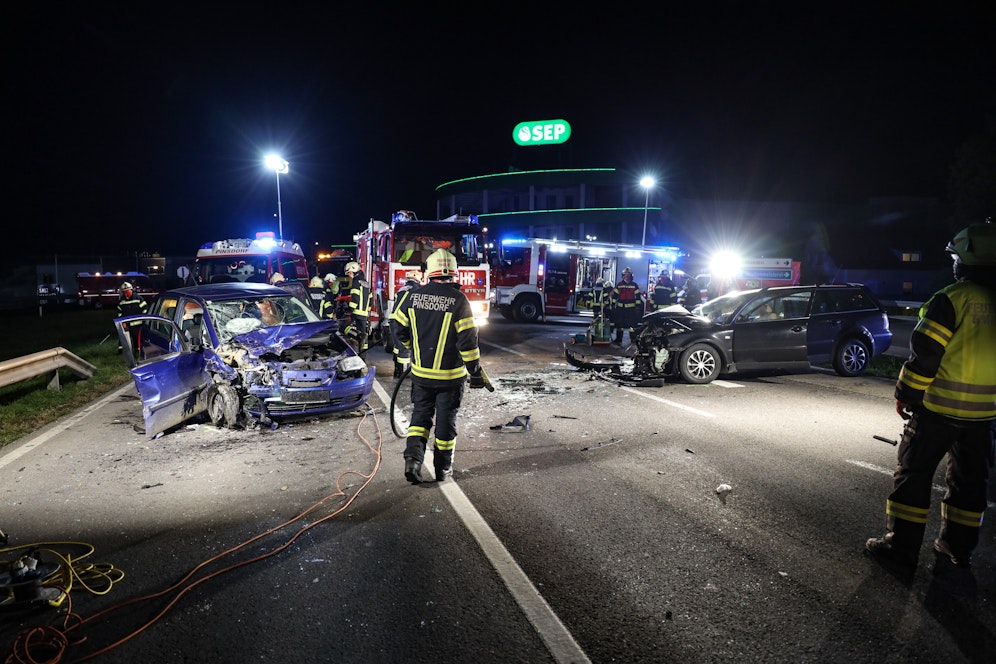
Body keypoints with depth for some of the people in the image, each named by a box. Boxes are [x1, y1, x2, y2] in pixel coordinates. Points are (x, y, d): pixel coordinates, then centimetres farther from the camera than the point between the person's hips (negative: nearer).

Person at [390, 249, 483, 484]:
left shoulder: (413, 295, -3)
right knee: (446, 420, 11)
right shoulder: (458, 300, -15)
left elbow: (398, 327, 7)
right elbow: (468, 340, -15)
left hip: (420, 371, 3)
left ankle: (413, 456, -1)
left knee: (420, 415, 17)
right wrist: (475, 371, -5)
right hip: (450, 375, -3)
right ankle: (443, 468, 21)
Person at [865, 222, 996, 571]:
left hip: (939, 408, -6)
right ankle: (957, 547, 27)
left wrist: (905, 394, -5)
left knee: (913, 473, 4)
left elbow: (924, 355, -16)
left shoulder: (952, 298, -15)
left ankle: (901, 546, 8)